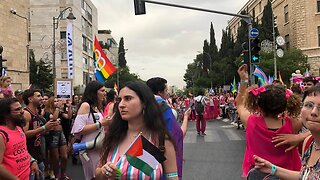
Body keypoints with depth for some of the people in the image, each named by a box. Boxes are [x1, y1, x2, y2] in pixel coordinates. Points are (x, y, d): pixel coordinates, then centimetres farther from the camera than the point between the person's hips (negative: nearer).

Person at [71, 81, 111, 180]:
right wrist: (100, 124, -21)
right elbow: (78, 130, -24)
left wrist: (107, 122, 9)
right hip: (89, 149, -8)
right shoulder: (85, 105, -14)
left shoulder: (97, 107, 11)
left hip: (99, 148, 8)